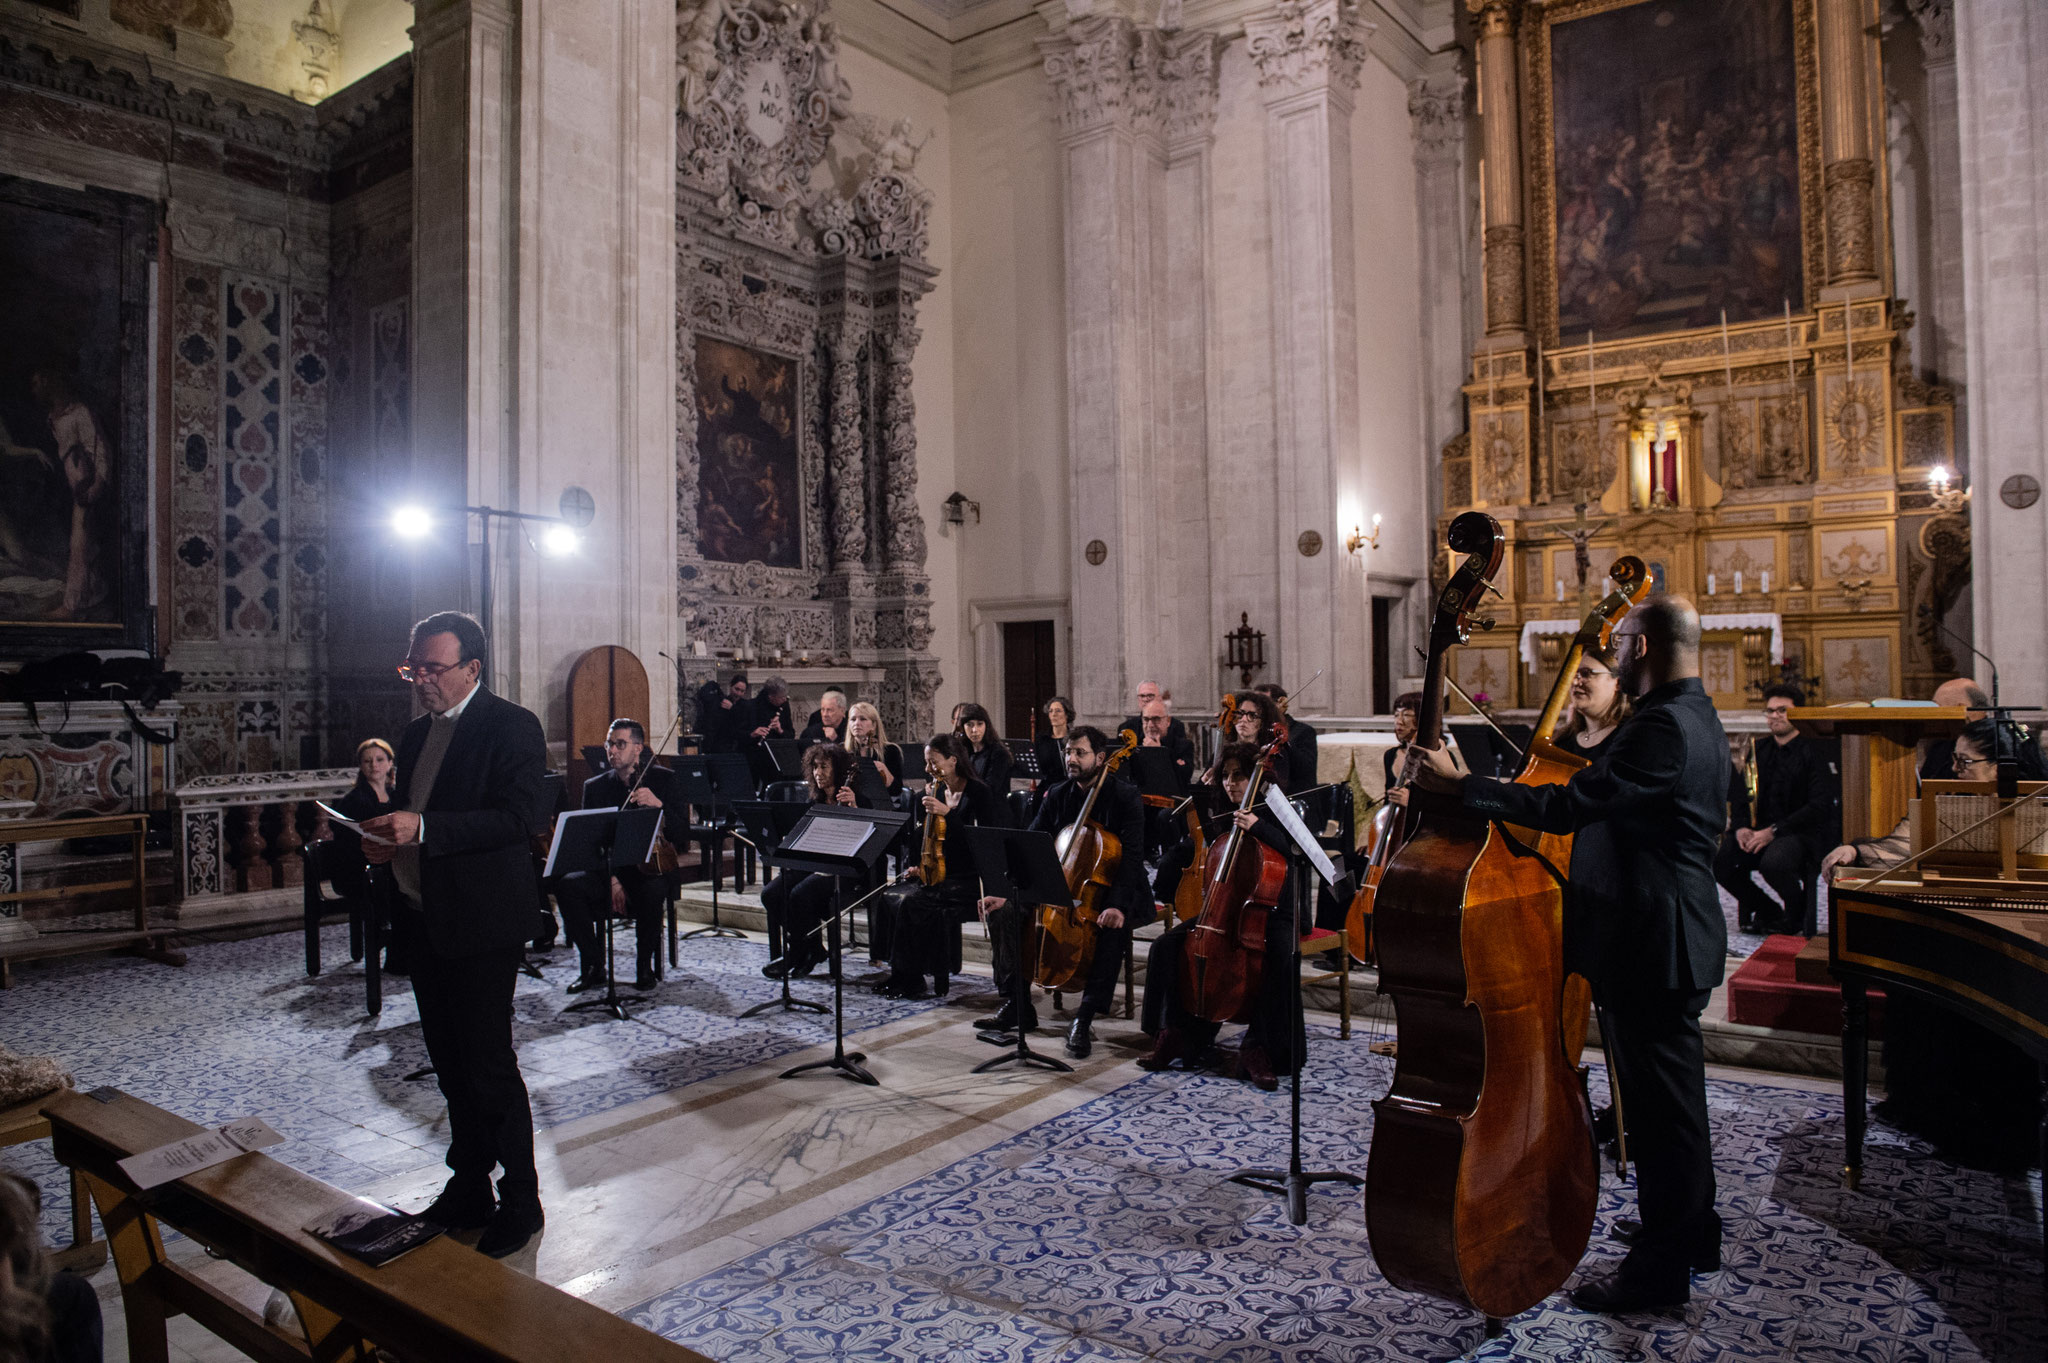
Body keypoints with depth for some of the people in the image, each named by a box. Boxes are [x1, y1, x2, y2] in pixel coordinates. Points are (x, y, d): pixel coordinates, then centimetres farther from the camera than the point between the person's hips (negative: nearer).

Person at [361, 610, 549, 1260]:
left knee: (488, 1064, -3)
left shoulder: (512, 727, -11)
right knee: (450, 1061, 16)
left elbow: (519, 816, -21)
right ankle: (468, 1191, 30)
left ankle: (520, 1203, 12)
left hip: (483, 921, -8)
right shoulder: (417, 733, 15)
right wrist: (384, 838, 1)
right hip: (426, 918, 8)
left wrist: (422, 829, -27)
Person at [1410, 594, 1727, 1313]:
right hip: (1667, 937, 11)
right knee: (1671, 1095, 23)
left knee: (1661, 1100, 1)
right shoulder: (1693, 717, 12)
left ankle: (1660, 1268, 15)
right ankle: (1692, 1235, 40)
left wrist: (1460, 785, -25)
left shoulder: (1665, 727, -23)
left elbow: (1568, 806, -29)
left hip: (1652, 946, -11)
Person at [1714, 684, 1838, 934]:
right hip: (1759, 832, 6)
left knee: (1774, 861, -37)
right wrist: (1742, 827, -4)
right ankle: (1767, 912, 3)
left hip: (1803, 833, -5)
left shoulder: (1815, 752, -4)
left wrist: (1773, 831, -21)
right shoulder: (1759, 751, 15)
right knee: (1715, 856, -21)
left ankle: (1797, 916, -3)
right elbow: (1741, 799, 18)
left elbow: (1820, 807, -14)